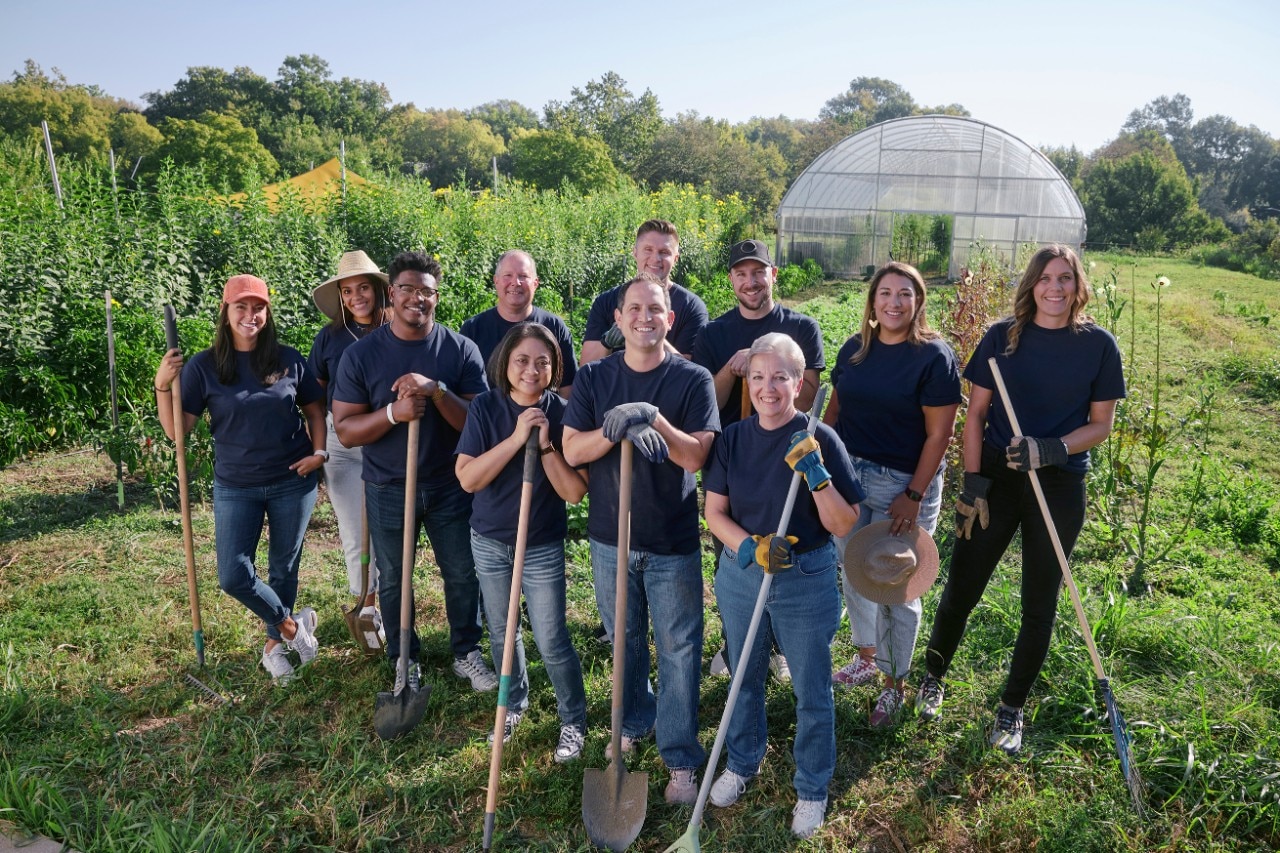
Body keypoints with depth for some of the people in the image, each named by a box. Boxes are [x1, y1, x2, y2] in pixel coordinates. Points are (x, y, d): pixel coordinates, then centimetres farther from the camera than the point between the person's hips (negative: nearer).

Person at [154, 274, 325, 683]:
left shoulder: (289, 359, -2)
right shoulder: (203, 366, -5)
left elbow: (314, 409, 10)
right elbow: (177, 430, -7)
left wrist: (319, 452, -4)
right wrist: (162, 386, -20)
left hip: (293, 483, 1)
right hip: (236, 488, 0)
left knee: (284, 568, 12)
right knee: (234, 576, -5)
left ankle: (274, 643, 33)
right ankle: (292, 625, 18)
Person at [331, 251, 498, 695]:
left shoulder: (461, 349, -6)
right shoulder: (362, 354, -6)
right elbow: (344, 429, -8)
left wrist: (437, 392, -27)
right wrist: (393, 412, -25)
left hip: (450, 487, 0)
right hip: (388, 490, 0)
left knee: (463, 574, 11)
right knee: (393, 581, 14)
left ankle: (467, 652, 32)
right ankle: (404, 662, 34)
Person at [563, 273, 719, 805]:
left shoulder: (692, 379, -8)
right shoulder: (593, 378, 0)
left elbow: (696, 456, -16)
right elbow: (572, 451, -8)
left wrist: (653, 418, -29)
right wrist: (617, 428, -25)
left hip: (673, 541, -2)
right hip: (610, 535, 3)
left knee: (678, 650, 6)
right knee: (624, 640, 19)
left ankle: (681, 759, 21)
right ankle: (634, 723, 43)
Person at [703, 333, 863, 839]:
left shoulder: (820, 440, -14)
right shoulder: (733, 439, -4)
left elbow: (844, 526, -14)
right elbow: (714, 512, -2)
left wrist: (816, 474, -28)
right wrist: (749, 547, -20)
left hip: (807, 580, -3)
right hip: (740, 573, 3)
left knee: (811, 690, 12)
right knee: (744, 677, 21)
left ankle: (812, 788, 35)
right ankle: (742, 762, 47)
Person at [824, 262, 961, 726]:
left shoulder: (934, 357, -11)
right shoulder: (855, 348, 5)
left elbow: (939, 434, -13)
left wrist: (914, 496, -17)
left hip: (903, 483, -5)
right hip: (848, 476, 6)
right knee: (853, 574, 16)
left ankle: (895, 683, 23)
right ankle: (867, 658, 39)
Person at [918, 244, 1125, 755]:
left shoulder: (1098, 345, -3)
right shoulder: (1002, 337, -2)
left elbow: (1102, 424, 0)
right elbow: (975, 413, 0)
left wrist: (1050, 450, -19)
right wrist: (972, 483, -7)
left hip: (1059, 487, 0)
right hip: (996, 478, 0)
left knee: (1039, 605, 9)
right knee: (961, 589, 5)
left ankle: (1012, 708, 28)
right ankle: (933, 678, 31)